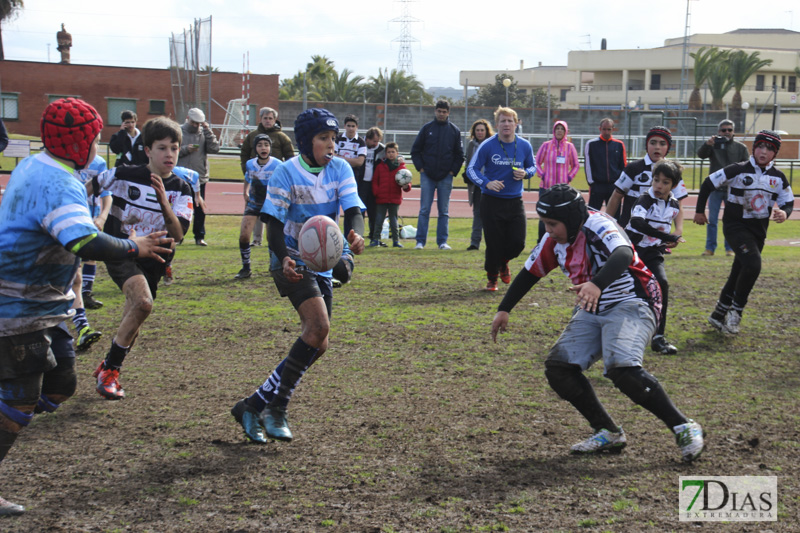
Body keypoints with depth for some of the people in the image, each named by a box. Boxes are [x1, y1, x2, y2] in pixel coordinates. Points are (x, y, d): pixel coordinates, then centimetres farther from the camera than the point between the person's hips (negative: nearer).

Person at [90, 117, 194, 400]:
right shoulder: (124, 175, -11)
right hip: (120, 251, -4)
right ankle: (109, 369, -12)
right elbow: (91, 186, 8)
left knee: (132, 323, 9)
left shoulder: (180, 189, -7)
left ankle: (108, 368, 37)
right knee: (143, 302, -28)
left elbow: (177, 235, -19)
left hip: (153, 260, 4)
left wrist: (164, 202, -33)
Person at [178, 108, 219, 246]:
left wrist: (207, 131, -10)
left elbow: (215, 149, -7)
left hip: (200, 178, 2)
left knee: (200, 209, 4)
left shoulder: (204, 133, 7)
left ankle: (199, 236, 12)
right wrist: (185, 149, -16)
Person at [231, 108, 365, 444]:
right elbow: (274, 223, -15)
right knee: (319, 326, -24)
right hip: (292, 262, -6)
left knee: (318, 345, 4)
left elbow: (353, 208, -11)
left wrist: (356, 234, -35)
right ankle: (276, 408, -15)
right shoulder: (287, 173, -12)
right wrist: (284, 258, -33)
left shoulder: (340, 169, 0)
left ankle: (254, 405, 12)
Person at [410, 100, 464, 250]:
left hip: (446, 177, 1)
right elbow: (415, 150, 8)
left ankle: (442, 241, 8)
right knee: (424, 210, -3)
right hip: (427, 176, -1)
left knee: (444, 212, 4)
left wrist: (453, 171, 0)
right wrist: (420, 168, -2)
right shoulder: (427, 128, 5)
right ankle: (420, 241, -1)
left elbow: (459, 154, 10)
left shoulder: (454, 131, 6)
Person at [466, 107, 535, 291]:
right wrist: (487, 183, -23)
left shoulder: (525, 146, 1)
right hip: (491, 202, -3)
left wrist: (525, 173, -8)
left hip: (515, 201, 3)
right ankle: (492, 278, 23)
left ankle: (503, 262, 32)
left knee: (518, 243, -3)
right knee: (494, 244, -1)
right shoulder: (487, 146, -9)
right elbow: (471, 169, -6)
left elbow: (532, 166, 16)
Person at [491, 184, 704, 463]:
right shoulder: (554, 240, 3)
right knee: (558, 367, -4)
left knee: (622, 369, -30)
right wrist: (504, 309, 19)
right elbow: (530, 272, 18)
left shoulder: (597, 225, -22)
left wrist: (597, 284, -60)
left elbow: (623, 254, -43)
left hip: (630, 305, -9)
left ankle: (684, 427, -17)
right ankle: (608, 433, 5)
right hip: (591, 312, 9)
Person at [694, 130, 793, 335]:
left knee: (739, 274, 10)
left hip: (758, 231, 5)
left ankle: (719, 314, 26)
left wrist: (784, 213, -15)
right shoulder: (738, 170, -13)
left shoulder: (778, 178, 1)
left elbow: (788, 201, 9)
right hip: (735, 226, -5)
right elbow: (708, 184, -5)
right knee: (753, 265, -25)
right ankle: (736, 310, -7)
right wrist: (700, 211, 1)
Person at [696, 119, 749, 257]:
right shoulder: (713, 145, 6)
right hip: (715, 188, 0)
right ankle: (710, 248, 8)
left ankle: (730, 248, 11)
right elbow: (701, 154, -13)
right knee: (711, 219, 1)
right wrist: (707, 144, -32)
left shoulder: (741, 148, 10)